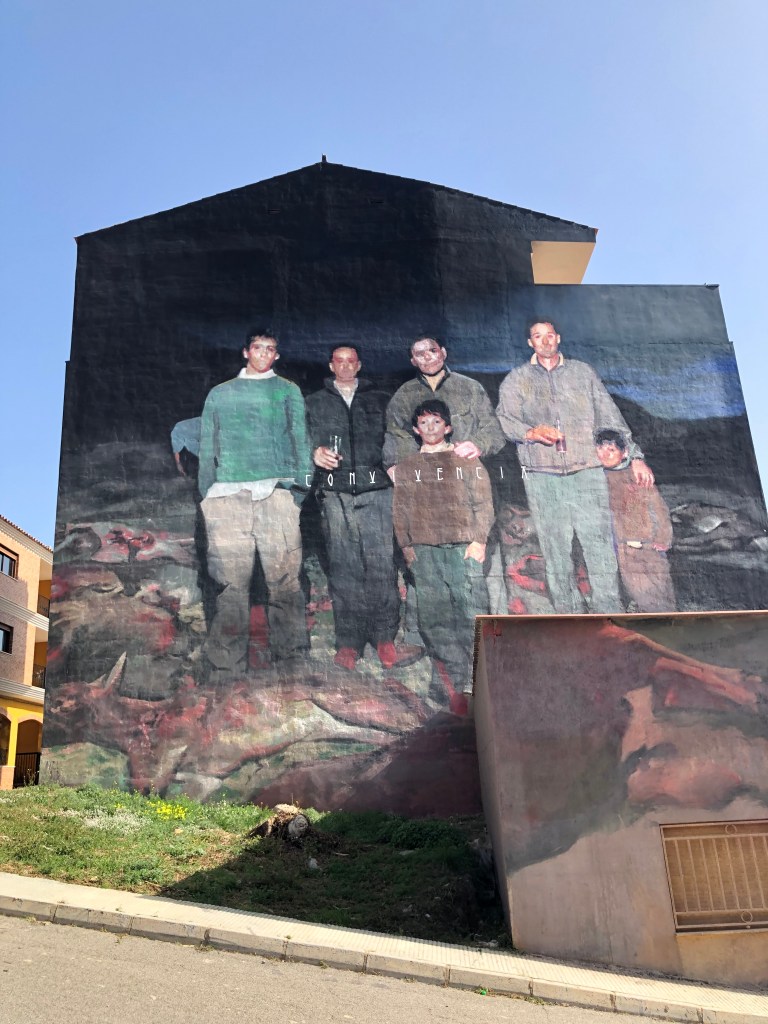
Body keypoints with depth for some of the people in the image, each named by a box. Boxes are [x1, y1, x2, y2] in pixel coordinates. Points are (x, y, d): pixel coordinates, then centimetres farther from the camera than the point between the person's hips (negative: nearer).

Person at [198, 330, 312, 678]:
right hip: (228, 494, 1)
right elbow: (207, 450, 19)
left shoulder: (288, 391, 18)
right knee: (231, 584, -4)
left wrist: (300, 487, -4)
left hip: (276, 493, -1)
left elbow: (300, 441, 10)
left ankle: (291, 662, 0)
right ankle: (226, 669, 0)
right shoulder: (219, 394, 22)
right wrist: (205, 497, 10)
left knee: (284, 581, -6)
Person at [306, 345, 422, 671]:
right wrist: (316, 453, -6)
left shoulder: (380, 400, 18)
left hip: (375, 490, 0)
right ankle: (348, 643, 4)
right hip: (335, 494, 1)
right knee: (343, 569, -1)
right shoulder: (315, 403, 19)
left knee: (381, 565, -7)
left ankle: (385, 641, -3)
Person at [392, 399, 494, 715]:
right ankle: (454, 686, 2)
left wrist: (479, 540, -4)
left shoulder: (465, 460, 11)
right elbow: (400, 511, 15)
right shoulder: (406, 467, 17)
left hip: (463, 546, -2)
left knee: (473, 612, -8)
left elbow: (483, 503, 6)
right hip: (424, 550, 2)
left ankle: (478, 681, -1)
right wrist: (406, 545, 5)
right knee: (433, 617, -2)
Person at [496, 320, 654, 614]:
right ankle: (569, 616, 7)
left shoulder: (582, 372, 17)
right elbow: (505, 418, 0)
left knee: (600, 543, -7)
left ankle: (610, 616, -1)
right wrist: (531, 432, -21)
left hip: (587, 471, 0)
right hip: (542, 475, 0)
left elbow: (610, 416, 14)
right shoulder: (516, 379, 14)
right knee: (555, 550, 0)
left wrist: (634, 457, 8)